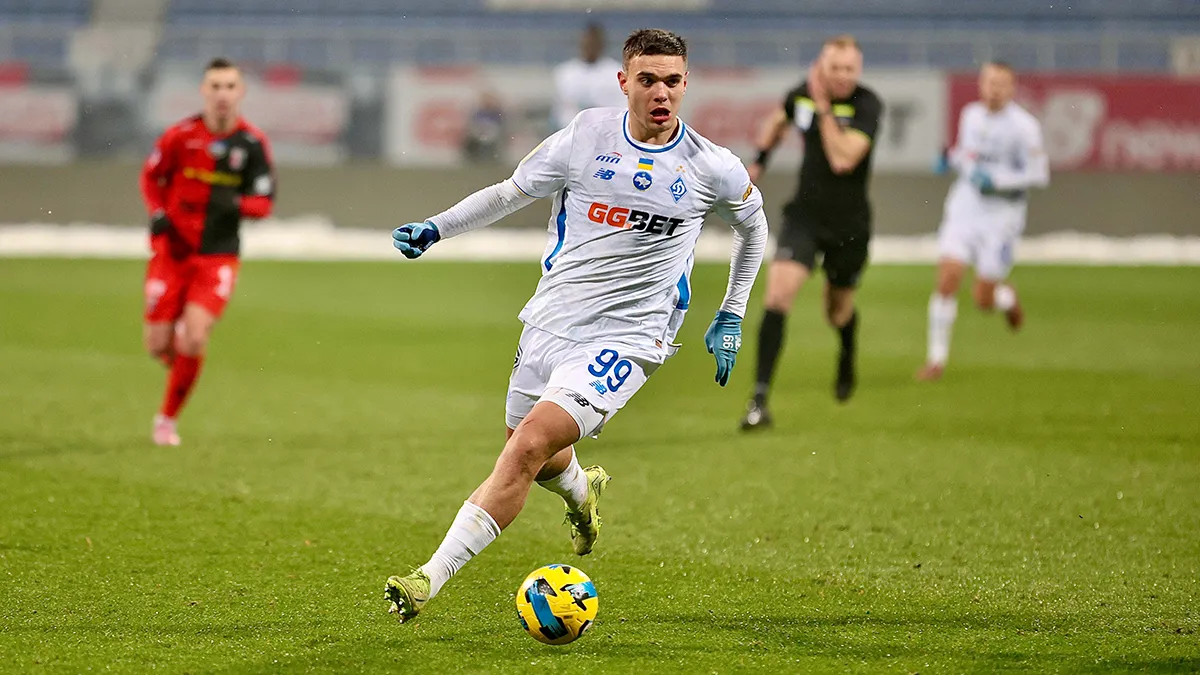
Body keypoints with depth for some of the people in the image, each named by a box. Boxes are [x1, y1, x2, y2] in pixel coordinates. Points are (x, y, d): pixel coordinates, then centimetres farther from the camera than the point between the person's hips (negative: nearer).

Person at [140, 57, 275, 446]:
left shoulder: (253, 143, -5)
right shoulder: (180, 136, -6)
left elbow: (264, 203, -2)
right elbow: (151, 177, 10)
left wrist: (236, 203, -23)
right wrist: (158, 214, -7)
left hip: (218, 257, 0)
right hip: (172, 250, 0)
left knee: (193, 342, -15)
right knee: (158, 346, -4)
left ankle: (167, 419, 4)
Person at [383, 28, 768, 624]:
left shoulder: (711, 168, -5)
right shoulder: (586, 137, -3)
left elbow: (753, 223, 16)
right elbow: (510, 193, 11)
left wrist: (731, 318, 16)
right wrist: (435, 228, 0)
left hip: (624, 340, -4)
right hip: (549, 323, 4)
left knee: (528, 447, -21)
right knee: (538, 456, 20)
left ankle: (430, 579, -21)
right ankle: (582, 492, 58)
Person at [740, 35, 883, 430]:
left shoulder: (867, 105, -17)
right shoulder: (803, 94, -3)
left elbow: (843, 160, -30)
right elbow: (779, 120, 22)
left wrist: (824, 107, -27)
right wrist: (759, 160, 16)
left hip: (848, 224, -2)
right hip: (804, 216, 2)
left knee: (839, 312, 15)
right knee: (778, 295, -18)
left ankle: (847, 360, 53)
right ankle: (760, 399, -18)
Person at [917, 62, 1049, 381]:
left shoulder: (1023, 126, -13)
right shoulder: (970, 115, 4)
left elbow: (1039, 175, -11)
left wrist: (997, 180, -20)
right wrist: (952, 159, 0)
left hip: (1002, 214, -4)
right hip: (965, 207, 4)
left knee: (983, 300, 0)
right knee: (947, 278, -12)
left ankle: (1008, 299, 38)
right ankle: (937, 357, -1)